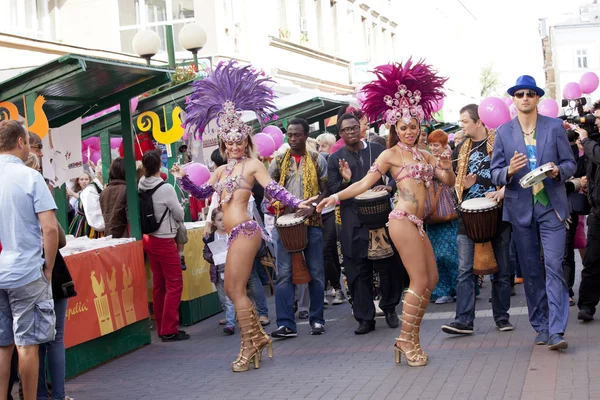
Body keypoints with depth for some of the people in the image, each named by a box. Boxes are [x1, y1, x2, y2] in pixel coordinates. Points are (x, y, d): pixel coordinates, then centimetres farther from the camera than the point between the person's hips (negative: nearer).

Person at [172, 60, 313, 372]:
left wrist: (297, 203, -26)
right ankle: (259, 337, 24)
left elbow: (273, 189, -11)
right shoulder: (222, 170, 19)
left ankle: (249, 349, 1)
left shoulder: (253, 165, -1)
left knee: (237, 290, -7)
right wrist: (182, 179, 6)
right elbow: (203, 193, 21)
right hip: (234, 233, 8)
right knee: (232, 290, 12)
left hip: (244, 230, -8)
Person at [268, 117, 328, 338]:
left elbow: (326, 189, 2)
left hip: (312, 222, -1)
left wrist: (312, 207, -15)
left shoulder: (317, 160, 4)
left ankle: (316, 320, 14)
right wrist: (276, 202, -9)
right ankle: (285, 324, -3)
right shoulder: (279, 161, 8)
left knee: (315, 272, 4)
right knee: (284, 273, -4)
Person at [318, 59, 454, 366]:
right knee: (420, 281, -8)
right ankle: (407, 340, 1)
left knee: (431, 279, 9)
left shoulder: (424, 155, 18)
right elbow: (365, 183, -5)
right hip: (403, 220, -7)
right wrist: (335, 197, -16)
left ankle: (410, 338, 17)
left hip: (417, 223, 8)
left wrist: (447, 168, -8)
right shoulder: (391, 154, 0)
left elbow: (448, 182, 15)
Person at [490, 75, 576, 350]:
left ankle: (556, 332, -12)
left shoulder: (555, 127, 3)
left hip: (552, 207, -2)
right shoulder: (503, 133, 4)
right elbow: (495, 174, 3)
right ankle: (541, 327, 18)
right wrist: (509, 171, -19)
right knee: (531, 270, 8)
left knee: (554, 267, -10)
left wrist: (558, 170, -17)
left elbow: (570, 164, 5)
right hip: (521, 209, 2)